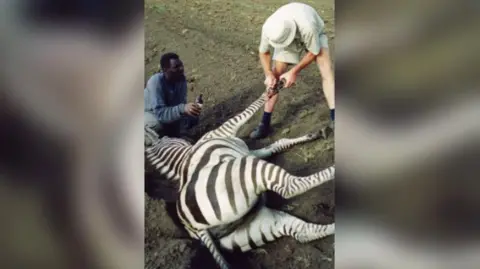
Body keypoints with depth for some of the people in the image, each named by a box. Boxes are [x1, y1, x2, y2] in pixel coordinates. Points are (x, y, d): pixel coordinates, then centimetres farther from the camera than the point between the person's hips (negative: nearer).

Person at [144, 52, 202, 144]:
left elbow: (181, 103, -18)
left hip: (168, 111, 5)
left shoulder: (181, 79, -20)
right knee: (158, 123, -36)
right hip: (149, 113, -5)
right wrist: (182, 108, -58)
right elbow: (160, 113, -44)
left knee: (193, 117, -13)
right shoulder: (156, 82, -36)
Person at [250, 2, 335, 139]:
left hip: (314, 35, -2)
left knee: (327, 72, -20)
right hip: (287, 34, 2)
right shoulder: (268, 28, -35)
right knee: (275, 78, -8)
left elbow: (314, 53, -26)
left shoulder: (308, 27, -46)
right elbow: (263, 52, -15)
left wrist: (294, 72, -28)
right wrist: (269, 74, -28)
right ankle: (265, 123, -1)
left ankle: (334, 117, -14)